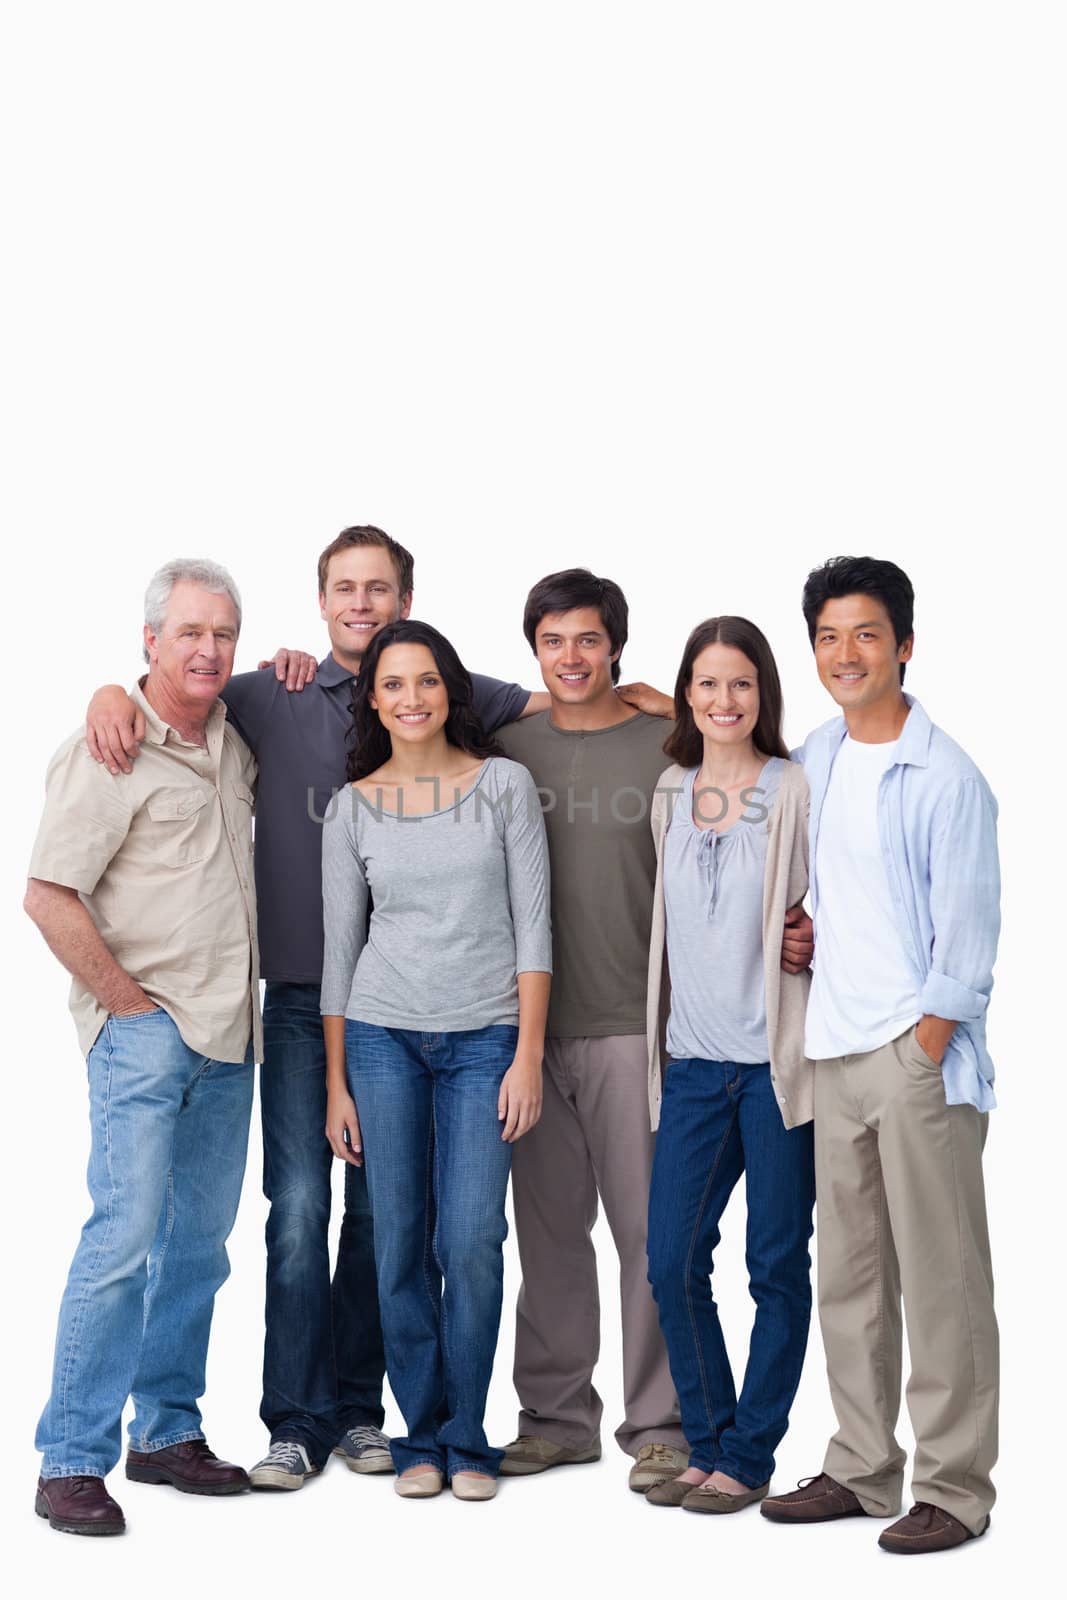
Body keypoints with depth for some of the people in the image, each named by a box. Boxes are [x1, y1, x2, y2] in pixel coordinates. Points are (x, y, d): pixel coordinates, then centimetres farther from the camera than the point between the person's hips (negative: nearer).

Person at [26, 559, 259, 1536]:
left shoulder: (233, 745, 13)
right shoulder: (108, 750, -9)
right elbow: (48, 898, -14)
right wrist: (126, 999, -11)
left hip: (228, 1037, 7)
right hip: (145, 1033, -7)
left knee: (198, 1245, 12)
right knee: (126, 1237, -10)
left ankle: (169, 1434, 23)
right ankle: (72, 1461, -1)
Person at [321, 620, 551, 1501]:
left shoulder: (505, 784, 1)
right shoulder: (352, 807, 5)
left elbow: (533, 927, -1)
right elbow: (340, 946, 8)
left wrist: (529, 1055, -7)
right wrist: (336, 1083, 7)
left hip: (485, 1039, -2)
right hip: (383, 1037, 2)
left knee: (471, 1239, -8)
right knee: (400, 1244, 2)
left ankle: (467, 1437, 9)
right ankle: (421, 1435, 17)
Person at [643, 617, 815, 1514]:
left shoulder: (794, 791, -3)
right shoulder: (670, 795, 12)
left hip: (775, 1058, -5)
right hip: (694, 1059, 5)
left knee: (776, 1264, 4)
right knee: (672, 1260, 4)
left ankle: (750, 1456, 16)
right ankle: (707, 1446, 20)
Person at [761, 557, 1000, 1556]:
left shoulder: (945, 777, -9)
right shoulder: (813, 761, 11)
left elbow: (968, 934, -10)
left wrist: (926, 1050, -13)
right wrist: (802, 930, 11)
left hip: (920, 1055, -7)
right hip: (835, 1051, 7)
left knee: (940, 1277, -1)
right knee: (848, 1275, 13)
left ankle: (954, 1489, 9)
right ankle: (862, 1469, 24)